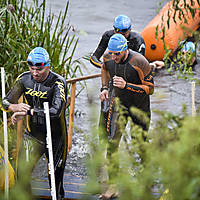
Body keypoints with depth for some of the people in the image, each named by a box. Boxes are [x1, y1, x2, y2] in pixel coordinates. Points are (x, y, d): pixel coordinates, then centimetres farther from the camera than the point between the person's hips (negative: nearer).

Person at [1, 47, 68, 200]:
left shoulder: (58, 83, -21)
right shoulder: (25, 79, -6)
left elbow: (56, 111, -34)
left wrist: (27, 111, -37)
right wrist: (14, 107, -27)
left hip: (55, 138, -3)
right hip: (32, 135, 3)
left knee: (56, 180, 8)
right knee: (22, 176, -9)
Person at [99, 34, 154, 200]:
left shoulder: (139, 62, -28)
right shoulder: (108, 57, -13)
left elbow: (150, 89, -23)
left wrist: (126, 85, -34)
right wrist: (105, 88, 1)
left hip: (139, 105, -3)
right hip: (119, 102, 3)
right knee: (112, 143, -10)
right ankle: (112, 187, -9)